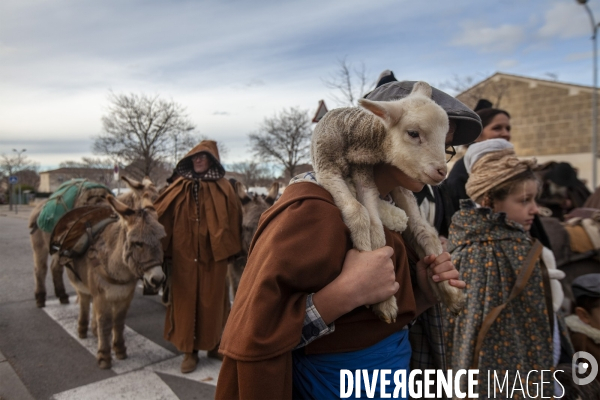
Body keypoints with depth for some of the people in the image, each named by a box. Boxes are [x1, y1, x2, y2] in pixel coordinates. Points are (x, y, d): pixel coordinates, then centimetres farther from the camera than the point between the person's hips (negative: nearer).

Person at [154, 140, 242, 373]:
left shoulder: (223, 189, -1)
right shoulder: (180, 188, 2)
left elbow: (234, 218, -3)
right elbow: (161, 215, -1)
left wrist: (230, 248, -11)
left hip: (212, 255, 0)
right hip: (183, 256, 1)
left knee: (212, 300, 10)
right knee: (186, 300, 8)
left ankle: (213, 345, 29)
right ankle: (190, 351, 22)